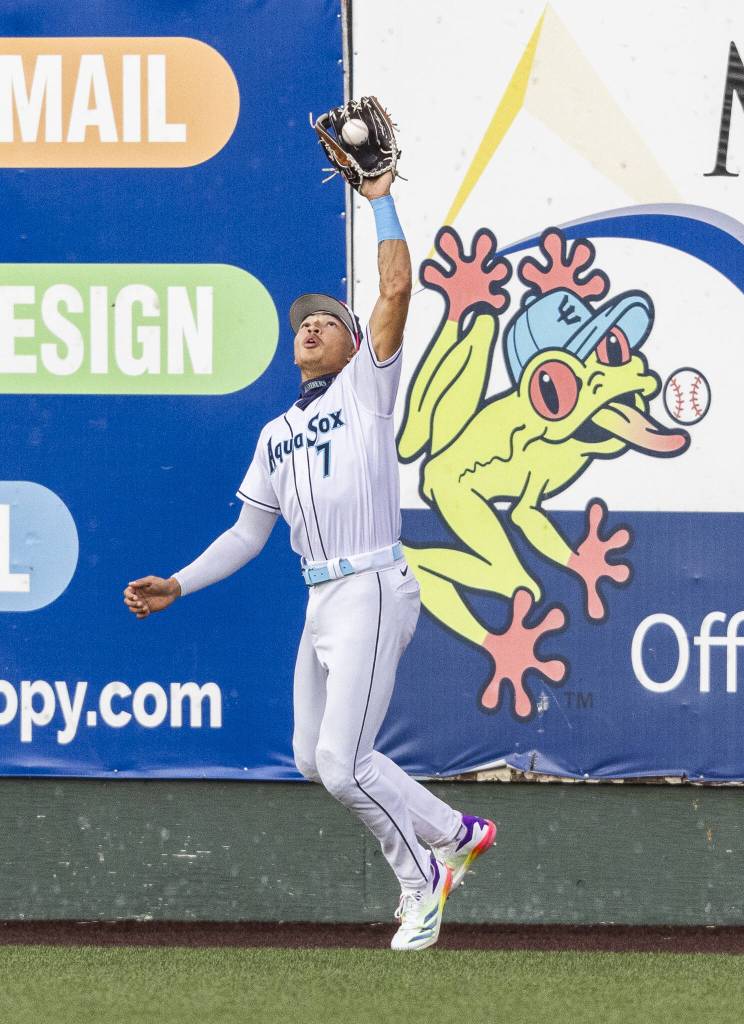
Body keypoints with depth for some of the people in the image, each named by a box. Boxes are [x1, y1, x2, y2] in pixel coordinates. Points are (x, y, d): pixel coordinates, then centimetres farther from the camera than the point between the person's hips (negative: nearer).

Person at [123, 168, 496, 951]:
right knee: (314, 759, 11)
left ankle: (420, 880, 6)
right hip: (321, 602, 8)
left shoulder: (365, 389, 1)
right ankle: (454, 834, 24)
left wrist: (382, 201, -10)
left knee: (342, 762, -15)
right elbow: (248, 534, 20)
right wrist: (175, 587, 10)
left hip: (371, 592, -8)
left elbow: (396, 290, -12)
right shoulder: (277, 435, 19)